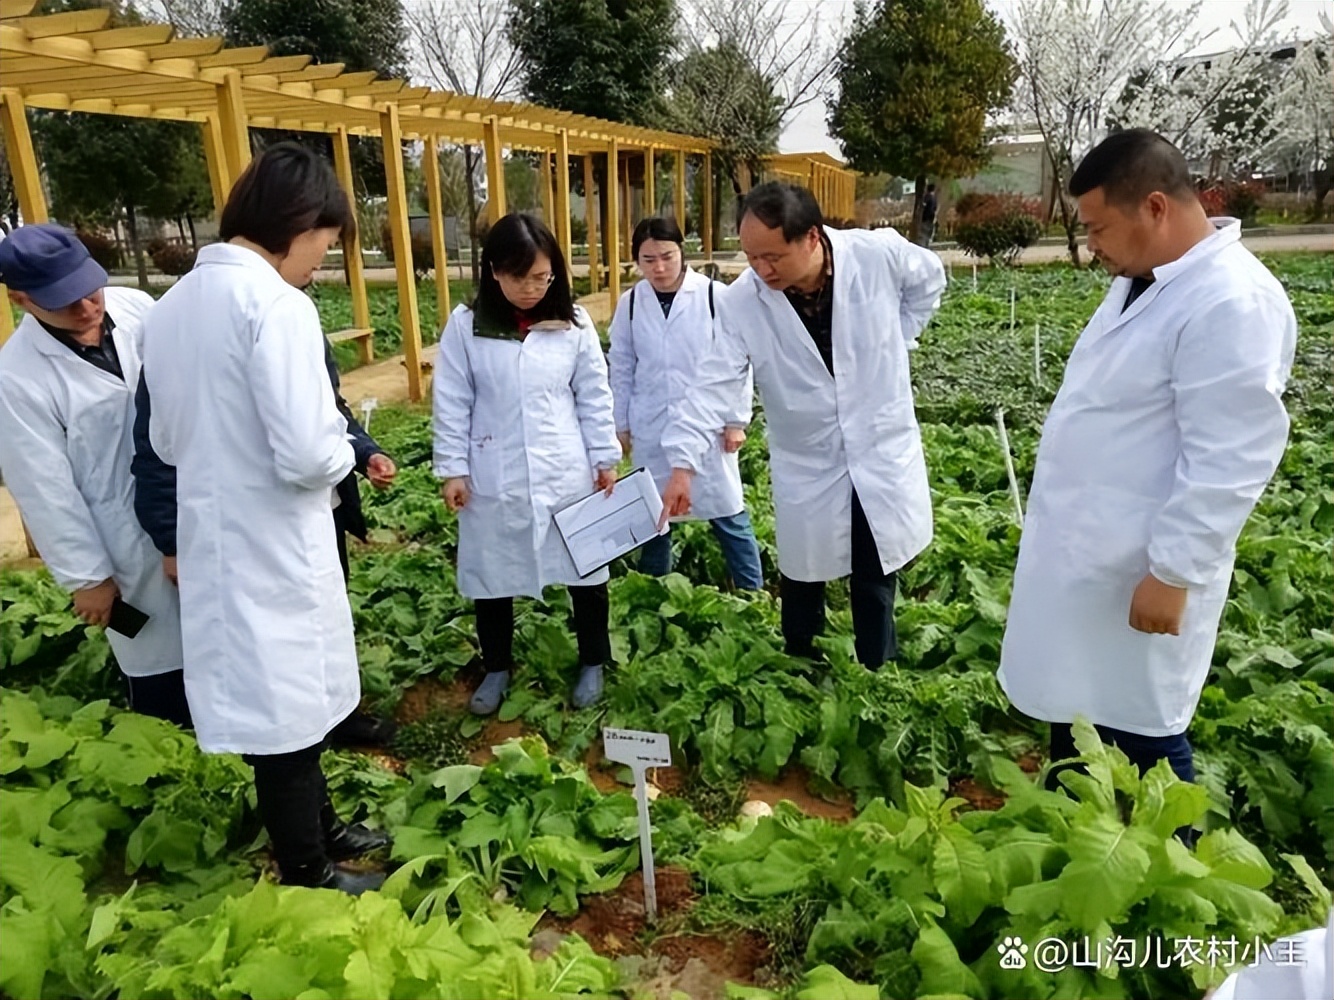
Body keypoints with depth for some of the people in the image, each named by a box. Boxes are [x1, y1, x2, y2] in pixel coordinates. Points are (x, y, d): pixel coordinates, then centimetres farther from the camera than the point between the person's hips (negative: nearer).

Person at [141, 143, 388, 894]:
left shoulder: (174, 304, 8)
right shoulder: (276, 304, -19)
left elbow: (168, 440, 15)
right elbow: (307, 456, -25)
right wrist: (344, 454, -4)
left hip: (213, 543, 8)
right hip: (272, 551, -8)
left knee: (282, 703, 22)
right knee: (287, 712, 8)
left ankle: (319, 829, 40)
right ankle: (308, 875, 27)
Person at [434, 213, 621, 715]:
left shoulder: (574, 324, -3)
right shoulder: (465, 325, -6)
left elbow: (594, 397, 2)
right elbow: (452, 403, -2)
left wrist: (605, 458, 2)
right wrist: (452, 469, -4)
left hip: (566, 474, 1)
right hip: (493, 480, 0)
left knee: (586, 570, 11)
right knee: (491, 576, 13)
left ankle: (592, 663, 33)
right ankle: (497, 668, 36)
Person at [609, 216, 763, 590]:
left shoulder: (715, 295, -8)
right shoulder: (630, 303, 1)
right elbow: (621, 369, 9)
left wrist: (736, 420, -3)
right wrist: (620, 425, 10)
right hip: (652, 431, 3)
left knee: (727, 513, 4)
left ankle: (753, 595, 18)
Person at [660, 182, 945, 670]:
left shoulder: (880, 254, -17)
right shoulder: (741, 301, -17)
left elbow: (929, 278, 6)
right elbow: (714, 382, -19)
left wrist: (893, 341, 0)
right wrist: (684, 462, -29)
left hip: (881, 450, 0)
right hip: (805, 464, 0)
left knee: (875, 582, 12)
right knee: (802, 579, 12)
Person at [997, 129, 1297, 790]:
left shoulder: (1232, 304, -23)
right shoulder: (1143, 278, 7)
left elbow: (1227, 465, -25)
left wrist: (1172, 575, -21)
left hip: (1138, 569, -9)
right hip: (1084, 547, 9)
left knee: (1135, 730, 8)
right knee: (1072, 703, 23)